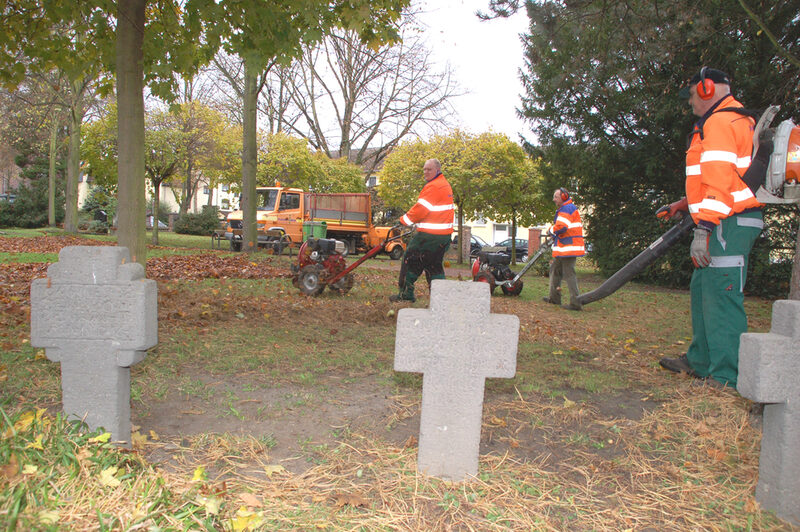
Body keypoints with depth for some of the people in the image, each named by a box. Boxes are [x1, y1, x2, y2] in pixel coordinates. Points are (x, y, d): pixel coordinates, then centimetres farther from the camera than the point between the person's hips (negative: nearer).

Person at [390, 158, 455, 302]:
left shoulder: (433, 187, -15)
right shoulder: (445, 185, 17)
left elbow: (421, 209, -17)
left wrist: (404, 220, -4)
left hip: (429, 235, -9)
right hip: (444, 235, 9)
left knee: (410, 259, 3)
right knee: (434, 265, 15)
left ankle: (406, 293, 10)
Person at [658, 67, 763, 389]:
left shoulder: (718, 123, -9)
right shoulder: (735, 119, 25)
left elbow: (719, 180, -20)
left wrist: (703, 229, -23)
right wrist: (687, 204, 25)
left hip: (729, 224, -11)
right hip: (730, 221, 11)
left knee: (720, 295, -13)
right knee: (702, 290, 15)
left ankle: (727, 377, -11)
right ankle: (701, 361, 23)